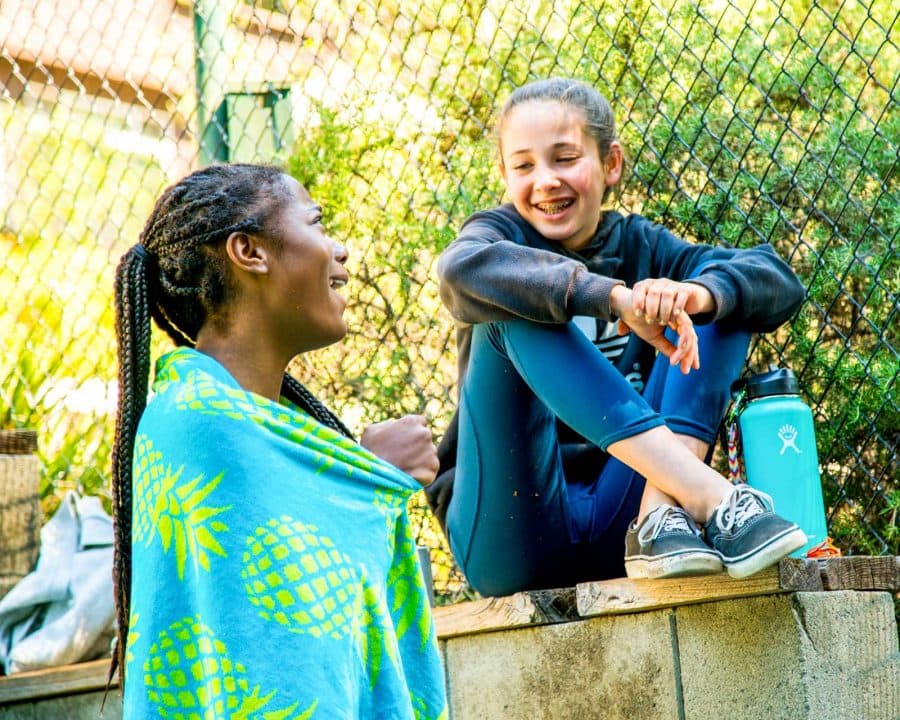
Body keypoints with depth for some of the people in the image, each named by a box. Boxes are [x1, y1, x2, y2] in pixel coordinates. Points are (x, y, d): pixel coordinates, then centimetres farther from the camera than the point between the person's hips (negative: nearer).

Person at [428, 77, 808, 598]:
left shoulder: (639, 245, 12)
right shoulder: (504, 234, 3)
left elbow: (779, 283, -3)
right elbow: (463, 268, -24)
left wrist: (699, 293, -26)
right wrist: (614, 297, -37)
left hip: (616, 531, 3)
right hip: (512, 531, -3)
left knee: (722, 293, -3)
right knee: (515, 309, -22)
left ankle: (661, 517, -26)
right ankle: (706, 494, -37)